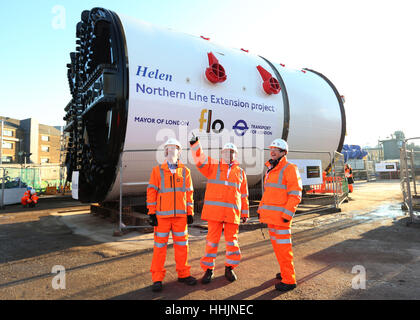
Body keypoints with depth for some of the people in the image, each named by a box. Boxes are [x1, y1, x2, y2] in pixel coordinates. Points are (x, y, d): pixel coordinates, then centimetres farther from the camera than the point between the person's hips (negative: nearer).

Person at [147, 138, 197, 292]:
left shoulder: (185, 171, 8)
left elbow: (189, 192, 10)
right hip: (162, 215, -2)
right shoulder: (157, 170, 3)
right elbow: (151, 192, 2)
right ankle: (157, 278, 15)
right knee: (160, 246, 3)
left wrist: (190, 213, 8)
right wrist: (152, 213, -3)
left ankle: (183, 274, 25)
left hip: (180, 215, 2)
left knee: (182, 244, 10)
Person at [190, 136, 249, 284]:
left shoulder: (240, 172, 14)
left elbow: (244, 194, 16)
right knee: (212, 239, 3)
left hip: (232, 211, 2)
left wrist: (245, 213, 16)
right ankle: (208, 269, 16)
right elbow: (200, 159, -8)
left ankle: (229, 268, 25)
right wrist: (195, 144, -24)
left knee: (232, 239, 8)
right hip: (214, 209, -2)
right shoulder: (213, 166, 9)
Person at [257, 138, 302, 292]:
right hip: (270, 215, 9)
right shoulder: (270, 170, 15)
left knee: (283, 246, -3)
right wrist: (261, 210, 16)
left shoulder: (289, 169, -10)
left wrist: (287, 214, -20)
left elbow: (295, 194, -15)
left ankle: (289, 280, 9)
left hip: (281, 215, -9)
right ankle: (286, 272, 32)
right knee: (276, 244, 17)